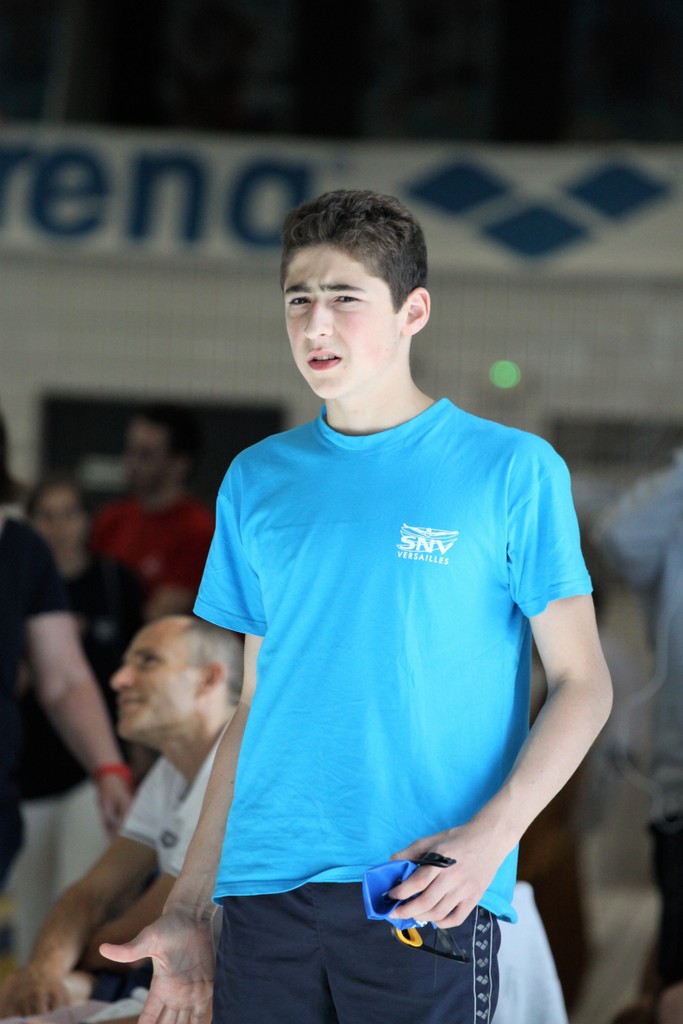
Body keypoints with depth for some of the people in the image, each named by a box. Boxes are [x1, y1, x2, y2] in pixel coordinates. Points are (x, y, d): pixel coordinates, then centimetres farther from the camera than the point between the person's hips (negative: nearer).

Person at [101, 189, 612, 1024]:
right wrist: (188, 908, 12)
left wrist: (489, 836, -16)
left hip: (426, 896, -3)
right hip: (264, 890, 4)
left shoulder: (511, 470, 0)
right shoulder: (258, 480, 13)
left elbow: (581, 683, -1)